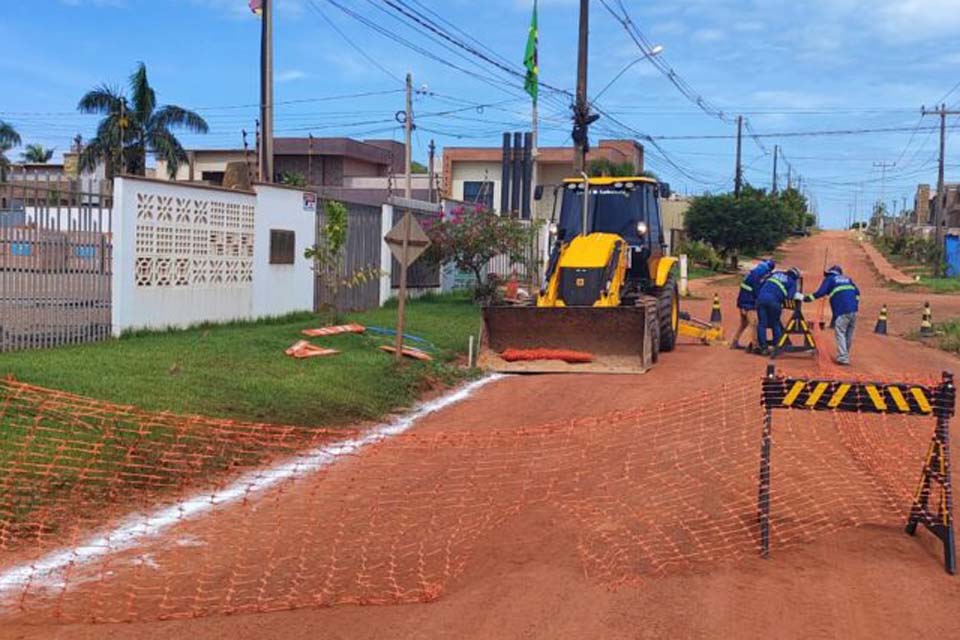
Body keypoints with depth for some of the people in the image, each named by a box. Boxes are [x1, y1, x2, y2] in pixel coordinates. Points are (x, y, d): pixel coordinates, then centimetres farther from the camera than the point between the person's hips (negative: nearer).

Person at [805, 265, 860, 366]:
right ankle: (845, 355, 23)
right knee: (849, 334, 14)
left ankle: (843, 358, -12)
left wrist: (808, 297, 6)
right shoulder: (848, 279, 26)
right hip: (853, 310, 6)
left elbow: (820, 292, -2)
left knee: (840, 333, -4)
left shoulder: (829, 279, 10)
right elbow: (857, 292, 21)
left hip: (842, 312, -6)